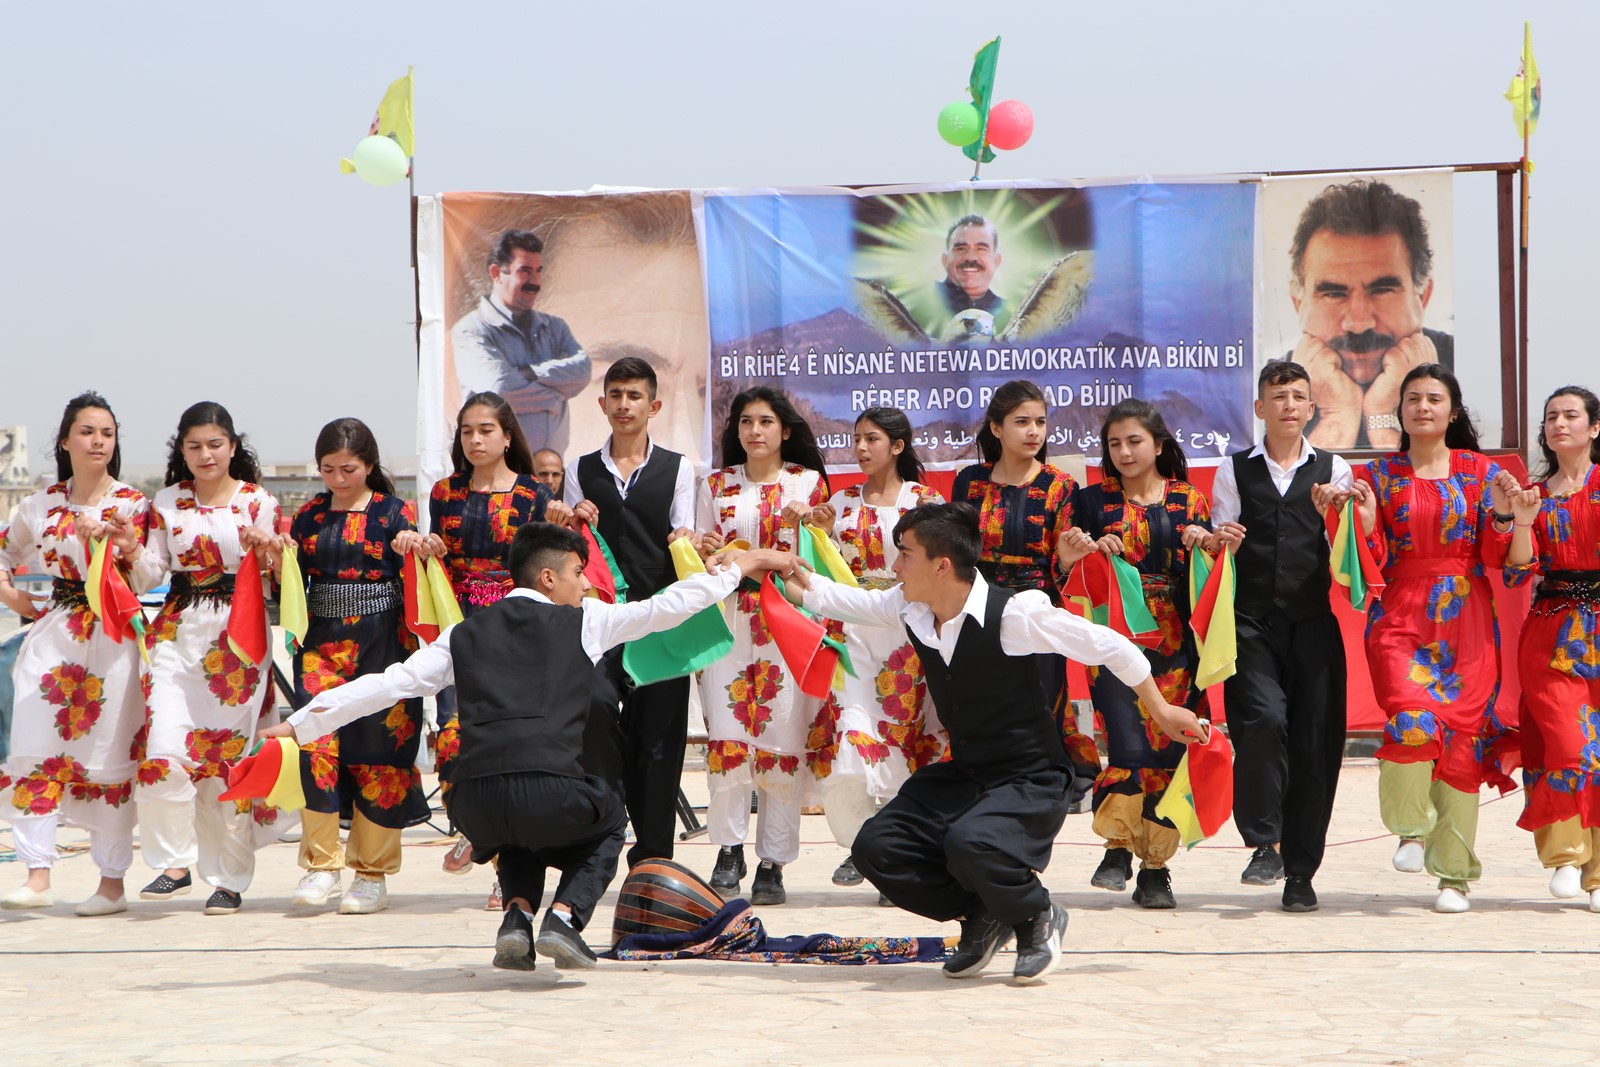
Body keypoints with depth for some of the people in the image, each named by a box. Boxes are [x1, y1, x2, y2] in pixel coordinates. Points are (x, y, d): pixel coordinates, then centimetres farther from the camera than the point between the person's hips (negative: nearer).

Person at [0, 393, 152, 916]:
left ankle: (113, 881, 4)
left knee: (108, 757, -2)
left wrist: (124, 544, -21)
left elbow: (144, 580, -4)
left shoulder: (132, 504, 1)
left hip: (112, 637, -3)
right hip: (54, 632, 3)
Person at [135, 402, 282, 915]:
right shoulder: (167, 502, 10)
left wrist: (263, 549, -18)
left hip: (236, 634, -2)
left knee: (227, 755, -2)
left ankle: (229, 878, 8)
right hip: (177, 628, 2)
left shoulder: (258, 502, 2)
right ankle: (173, 863, -1)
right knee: (163, 749, -13)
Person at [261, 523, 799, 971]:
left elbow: (388, 684, 15)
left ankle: (518, 913, 13)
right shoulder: (585, 621, 13)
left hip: (476, 804, 3)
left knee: (520, 829, 40)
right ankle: (565, 916, 7)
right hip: (554, 794, -3)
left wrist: (301, 723, 20)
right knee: (607, 820, 32)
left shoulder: (464, 636, 20)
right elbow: (668, 606, 18)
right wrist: (736, 568, 32)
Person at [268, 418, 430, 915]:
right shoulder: (309, 516, 11)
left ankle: (372, 873, 10)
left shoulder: (394, 512, 2)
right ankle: (321, 863, -4)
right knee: (316, 741, -13)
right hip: (322, 640, 2)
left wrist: (413, 553, -21)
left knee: (378, 749, -1)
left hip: (380, 641, -2)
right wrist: (278, 562, -6)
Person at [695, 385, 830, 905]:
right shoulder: (716, 486, 13)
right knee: (727, 737, -9)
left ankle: (773, 862, 2)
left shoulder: (808, 483, 8)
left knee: (783, 740, -5)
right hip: (729, 622, 1)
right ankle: (729, 848, 6)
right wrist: (704, 551, -5)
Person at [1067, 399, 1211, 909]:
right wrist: (1092, 551, -11)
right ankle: (1117, 847, 1)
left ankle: (1155, 867, 7)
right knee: (1127, 743, -16)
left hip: (1173, 642, 1)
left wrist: (1204, 546, -11)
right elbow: (1064, 563, 8)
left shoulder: (1188, 501, 9)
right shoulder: (1093, 500, 8)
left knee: (1166, 749, -1)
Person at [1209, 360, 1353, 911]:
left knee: (1315, 741, -2)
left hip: (1313, 623, 1)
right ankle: (1264, 843, -8)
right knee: (1263, 720, -23)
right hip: (1251, 621, -1)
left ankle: (1300, 870, 9)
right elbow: (1218, 548, 11)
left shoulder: (1334, 471, 11)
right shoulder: (1235, 471, 11)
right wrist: (1219, 543, -11)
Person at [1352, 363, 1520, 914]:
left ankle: (1455, 873, 6)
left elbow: (1496, 558, 5)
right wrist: (1366, 517, -11)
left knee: (1462, 734, -3)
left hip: (1465, 619, 1)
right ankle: (1411, 828, -1)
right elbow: (1373, 562, 6)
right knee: (1412, 717, -25)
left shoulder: (1481, 472, 7)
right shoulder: (1379, 474, 9)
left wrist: (1502, 516, -12)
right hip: (1401, 615, 0)